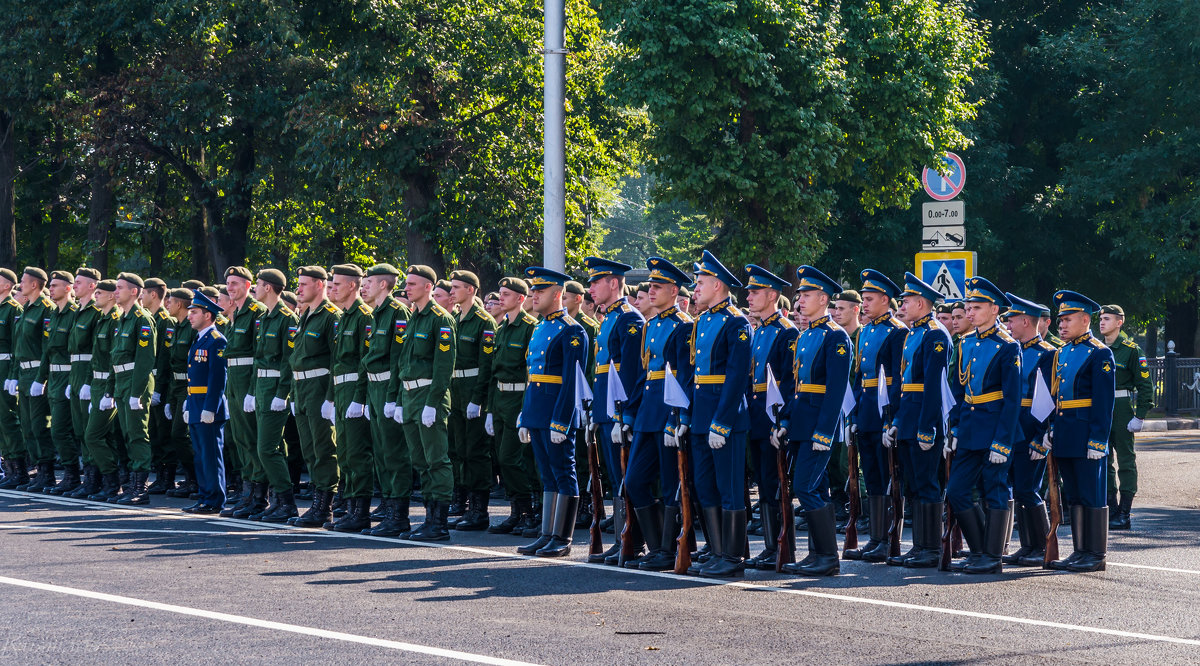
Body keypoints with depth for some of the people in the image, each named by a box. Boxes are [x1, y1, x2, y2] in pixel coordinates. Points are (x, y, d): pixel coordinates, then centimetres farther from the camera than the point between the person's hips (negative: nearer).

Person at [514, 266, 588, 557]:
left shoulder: (571, 331, -11)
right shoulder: (539, 329, 17)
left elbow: (571, 381, -16)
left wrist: (560, 421, -20)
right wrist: (524, 418, 17)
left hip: (557, 415, -9)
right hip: (536, 415, 9)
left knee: (563, 475, -3)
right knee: (548, 476, 11)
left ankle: (562, 540, -1)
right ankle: (547, 536, 14)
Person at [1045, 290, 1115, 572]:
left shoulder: (1099, 354, -9)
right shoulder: (1061, 353, 15)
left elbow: (1104, 401, -13)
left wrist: (1098, 440, -17)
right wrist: (1050, 430, 14)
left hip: (1085, 438, -8)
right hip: (1064, 437, 8)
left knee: (1092, 496, -3)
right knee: (1074, 495, 11)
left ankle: (1097, 555, 1)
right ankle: (1080, 552, 17)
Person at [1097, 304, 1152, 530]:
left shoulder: (1131, 349, -5)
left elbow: (1145, 385, -6)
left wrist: (1140, 416, -11)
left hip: (1122, 409, -6)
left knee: (1126, 461, -2)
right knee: (1104, 461, 7)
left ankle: (1124, 515, -1)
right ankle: (1110, 510, 13)